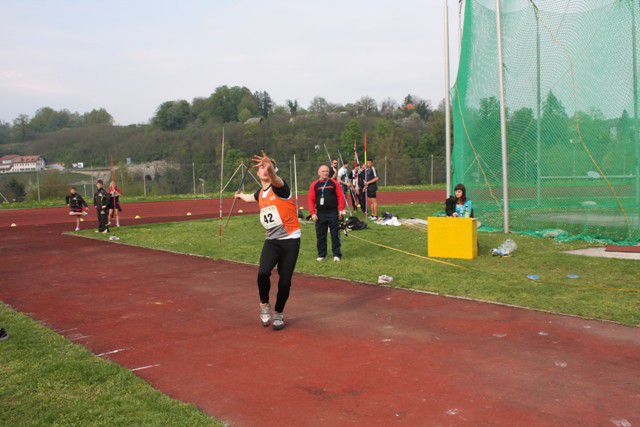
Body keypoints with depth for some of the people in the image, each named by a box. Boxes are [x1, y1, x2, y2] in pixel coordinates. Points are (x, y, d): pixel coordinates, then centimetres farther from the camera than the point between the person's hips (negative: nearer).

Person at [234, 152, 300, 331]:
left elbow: (276, 180, -36)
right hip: (271, 240, 4)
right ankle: (264, 305, 5)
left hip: (290, 240, -4)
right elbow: (251, 197, 38)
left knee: (285, 281, -2)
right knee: (263, 272, -21)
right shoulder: (260, 193, 11)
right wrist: (240, 196, 60)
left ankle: (279, 313, 23)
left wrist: (270, 167, -59)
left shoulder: (279, 187, -8)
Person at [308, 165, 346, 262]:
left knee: (335, 234, 0)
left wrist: (341, 210, -7)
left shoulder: (334, 183, 4)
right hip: (320, 213, 1)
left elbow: (340, 196, 1)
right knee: (320, 235, 6)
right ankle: (321, 255, 18)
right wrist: (313, 213, -5)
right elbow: (311, 200, 3)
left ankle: (337, 254, 6)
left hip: (333, 213, -1)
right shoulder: (314, 185, 6)